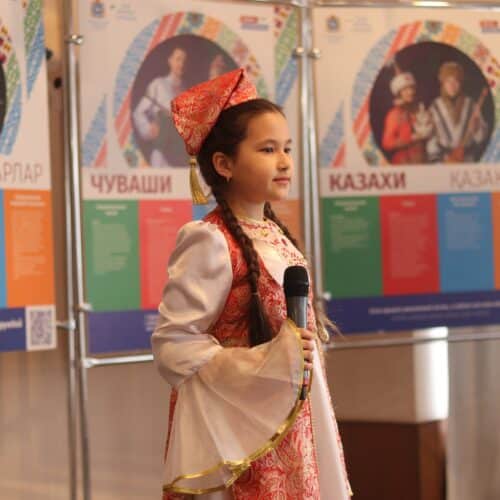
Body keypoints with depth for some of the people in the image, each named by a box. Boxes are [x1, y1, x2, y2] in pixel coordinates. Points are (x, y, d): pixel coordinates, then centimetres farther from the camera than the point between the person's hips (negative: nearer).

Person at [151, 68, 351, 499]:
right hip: (240, 428, -7)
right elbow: (173, 347, -19)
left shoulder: (276, 234, 8)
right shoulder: (210, 241, -15)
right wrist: (266, 363, -23)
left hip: (294, 425, 7)